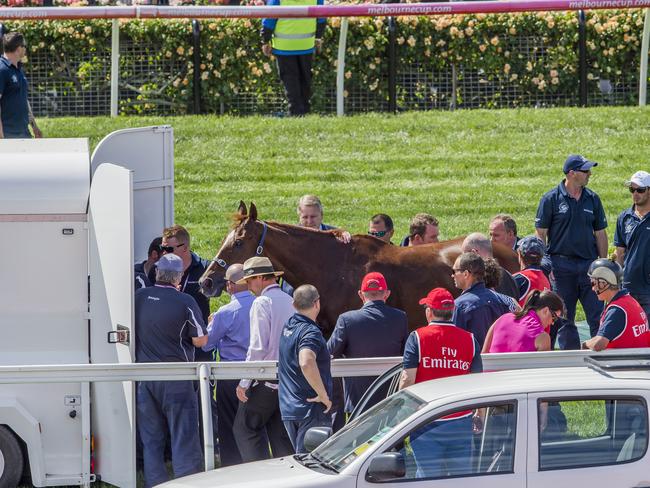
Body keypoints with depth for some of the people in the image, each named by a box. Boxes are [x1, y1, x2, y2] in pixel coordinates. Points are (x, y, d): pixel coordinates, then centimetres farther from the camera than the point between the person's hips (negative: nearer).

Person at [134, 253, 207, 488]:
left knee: (151, 440, 11)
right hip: (176, 380, -4)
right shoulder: (185, 302, -11)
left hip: (145, 379, 4)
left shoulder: (139, 297, 1)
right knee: (184, 439, -1)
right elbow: (200, 340, -7)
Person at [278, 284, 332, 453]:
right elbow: (306, 364, -36)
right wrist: (323, 395, -25)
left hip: (287, 408, 9)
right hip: (311, 409, -9)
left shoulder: (288, 327, 10)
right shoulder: (311, 332, -17)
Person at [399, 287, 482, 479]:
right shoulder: (469, 339, 4)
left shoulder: (418, 337, -5)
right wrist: (479, 416, 17)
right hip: (461, 423, 3)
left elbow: (407, 379, -8)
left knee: (428, 477, 1)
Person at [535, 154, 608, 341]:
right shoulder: (551, 199, -2)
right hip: (562, 266, -3)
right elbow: (541, 234, -2)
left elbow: (600, 234, 13)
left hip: (589, 264, 3)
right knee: (564, 319, 3)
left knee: (598, 316, -3)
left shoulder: (592, 199, 9)